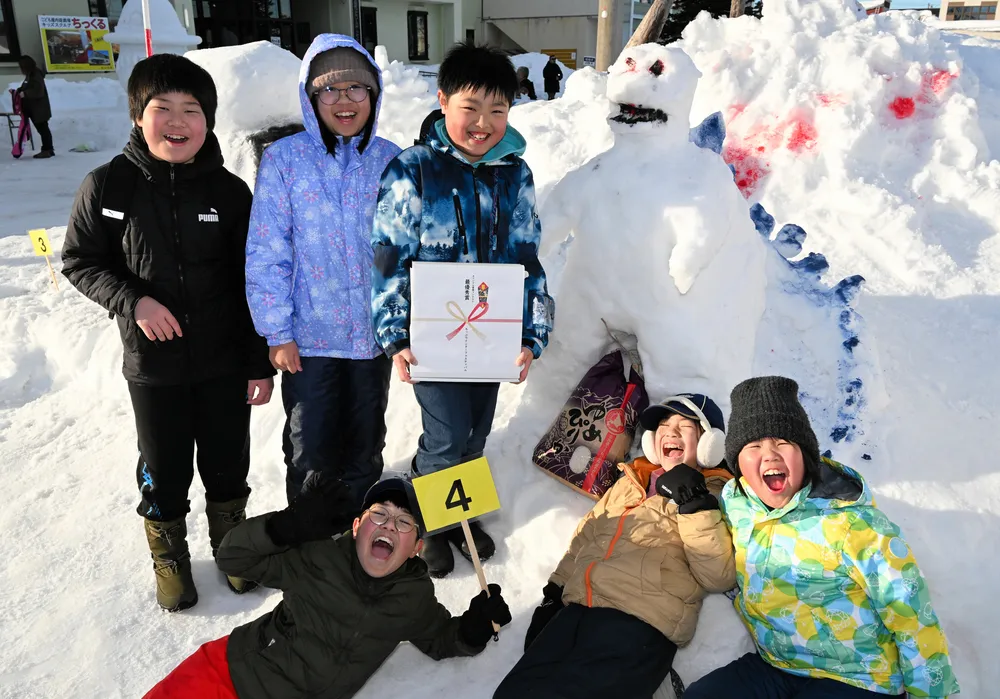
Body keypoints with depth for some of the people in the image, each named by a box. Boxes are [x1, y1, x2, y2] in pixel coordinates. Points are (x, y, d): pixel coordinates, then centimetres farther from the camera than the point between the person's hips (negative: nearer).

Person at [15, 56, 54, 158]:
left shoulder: (36, 76, -16)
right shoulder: (30, 76, 14)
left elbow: (38, 91, -24)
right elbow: (27, 88, 23)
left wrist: (25, 94, -21)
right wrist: (19, 90, 6)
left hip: (39, 109, -10)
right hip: (34, 109, 10)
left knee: (43, 129, -6)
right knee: (42, 129, 12)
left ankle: (47, 150, -2)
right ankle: (48, 149, 16)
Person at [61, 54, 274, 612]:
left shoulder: (230, 192, -5)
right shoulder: (107, 186, -7)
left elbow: (253, 285, -1)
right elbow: (80, 262, 2)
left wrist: (261, 363, -1)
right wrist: (132, 300, -16)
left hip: (224, 362, 1)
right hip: (152, 364, 0)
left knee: (228, 464, 15)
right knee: (164, 471, 14)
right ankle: (170, 557, 38)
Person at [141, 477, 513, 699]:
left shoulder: (415, 600, -4)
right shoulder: (318, 557, -9)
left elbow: (442, 641, 11)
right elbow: (233, 556, -5)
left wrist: (475, 627, -12)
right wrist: (289, 525, -23)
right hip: (234, 666, 0)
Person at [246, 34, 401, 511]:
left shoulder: (391, 160, 0)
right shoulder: (283, 158, -7)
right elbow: (266, 252, -7)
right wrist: (277, 333, -9)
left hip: (374, 334, 3)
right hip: (308, 337, -2)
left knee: (365, 449, 18)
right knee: (310, 454, 9)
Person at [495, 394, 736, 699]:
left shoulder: (714, 496, 8)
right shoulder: (628, 482, 24)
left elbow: (719, 577, -6)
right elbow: (583, 539, 26)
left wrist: (696, 505, -12)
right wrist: (552, 596, 18)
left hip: (640, 625, -5)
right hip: (575, 611, 6)